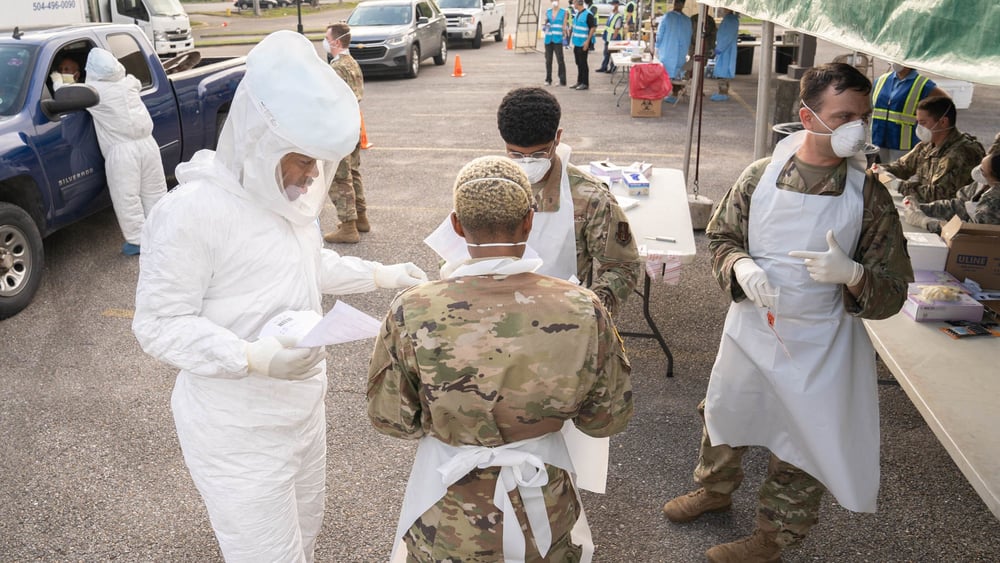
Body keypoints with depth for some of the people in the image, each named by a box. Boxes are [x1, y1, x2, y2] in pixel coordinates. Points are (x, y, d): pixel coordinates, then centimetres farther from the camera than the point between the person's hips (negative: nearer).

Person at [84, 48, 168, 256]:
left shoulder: (93, 90, -9)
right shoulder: (129, 82, 6)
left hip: (121, 151, -5)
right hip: (147, 143, 5)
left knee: (127, 198, 4)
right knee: (154, 192, 14)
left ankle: (138, 240, 7)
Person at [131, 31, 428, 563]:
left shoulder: (289, 189, 1)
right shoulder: (193, 209, -23)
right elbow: (158, 323, -20)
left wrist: (381, 275, 11)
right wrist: (250, 358, -32)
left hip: (303, 403, 8)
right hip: (237, 429, -8)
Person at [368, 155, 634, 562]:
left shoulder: (412, 315, -24)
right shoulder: (583, 311, -21)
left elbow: (391, 418, -10)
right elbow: (608, 419, -8)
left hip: (449, 519, 0)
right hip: (544, 511, 1)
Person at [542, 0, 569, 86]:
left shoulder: (564, 12, 2)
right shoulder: (547, 11, 11)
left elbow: (564, 26, 4)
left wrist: (564, 32, -9)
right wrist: (545, 25, -1)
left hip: (558, 39, -4)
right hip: (548, 39, 4)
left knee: (560, 60, -8)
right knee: (548, 60, 6)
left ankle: (562, 81, -4)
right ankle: (548, 80, 14)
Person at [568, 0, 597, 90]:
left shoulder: (588, 14, -15)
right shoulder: (577, 14, 10)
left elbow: (593, 28, -15)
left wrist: (588, 41, -19)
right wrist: (572, 37, 17)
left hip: (583, 43, -8)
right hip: (577, 42, 8)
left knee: (583, 63, -4)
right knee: (578, 63, 14)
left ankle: (585, 83, 3)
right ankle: (579, 82, 22)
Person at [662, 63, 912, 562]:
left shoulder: (869, 195, -13)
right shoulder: (762, 175, -8)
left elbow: (892, 293, -9)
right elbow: (721, 235, 3)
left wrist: (850, 274, -30)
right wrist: (739, 266, -18)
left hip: (818, 345, -2)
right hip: (750, 329, 3)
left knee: (803, 446, 13)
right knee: (723, 413, 23)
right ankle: (715, 488, 54)